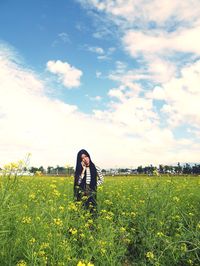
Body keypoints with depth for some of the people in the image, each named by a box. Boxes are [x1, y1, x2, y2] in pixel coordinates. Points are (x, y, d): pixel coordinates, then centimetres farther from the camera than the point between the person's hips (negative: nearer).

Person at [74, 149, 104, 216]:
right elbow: (78, 182, -9)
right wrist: (83, 170, -11)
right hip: (82, 193, 0)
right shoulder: (79, 169, 3)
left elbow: (101, 180, 16)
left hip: (92, 193, 0)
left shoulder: (95, 168, 2)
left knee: (93, 213, -11)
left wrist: (94, 185, 3)